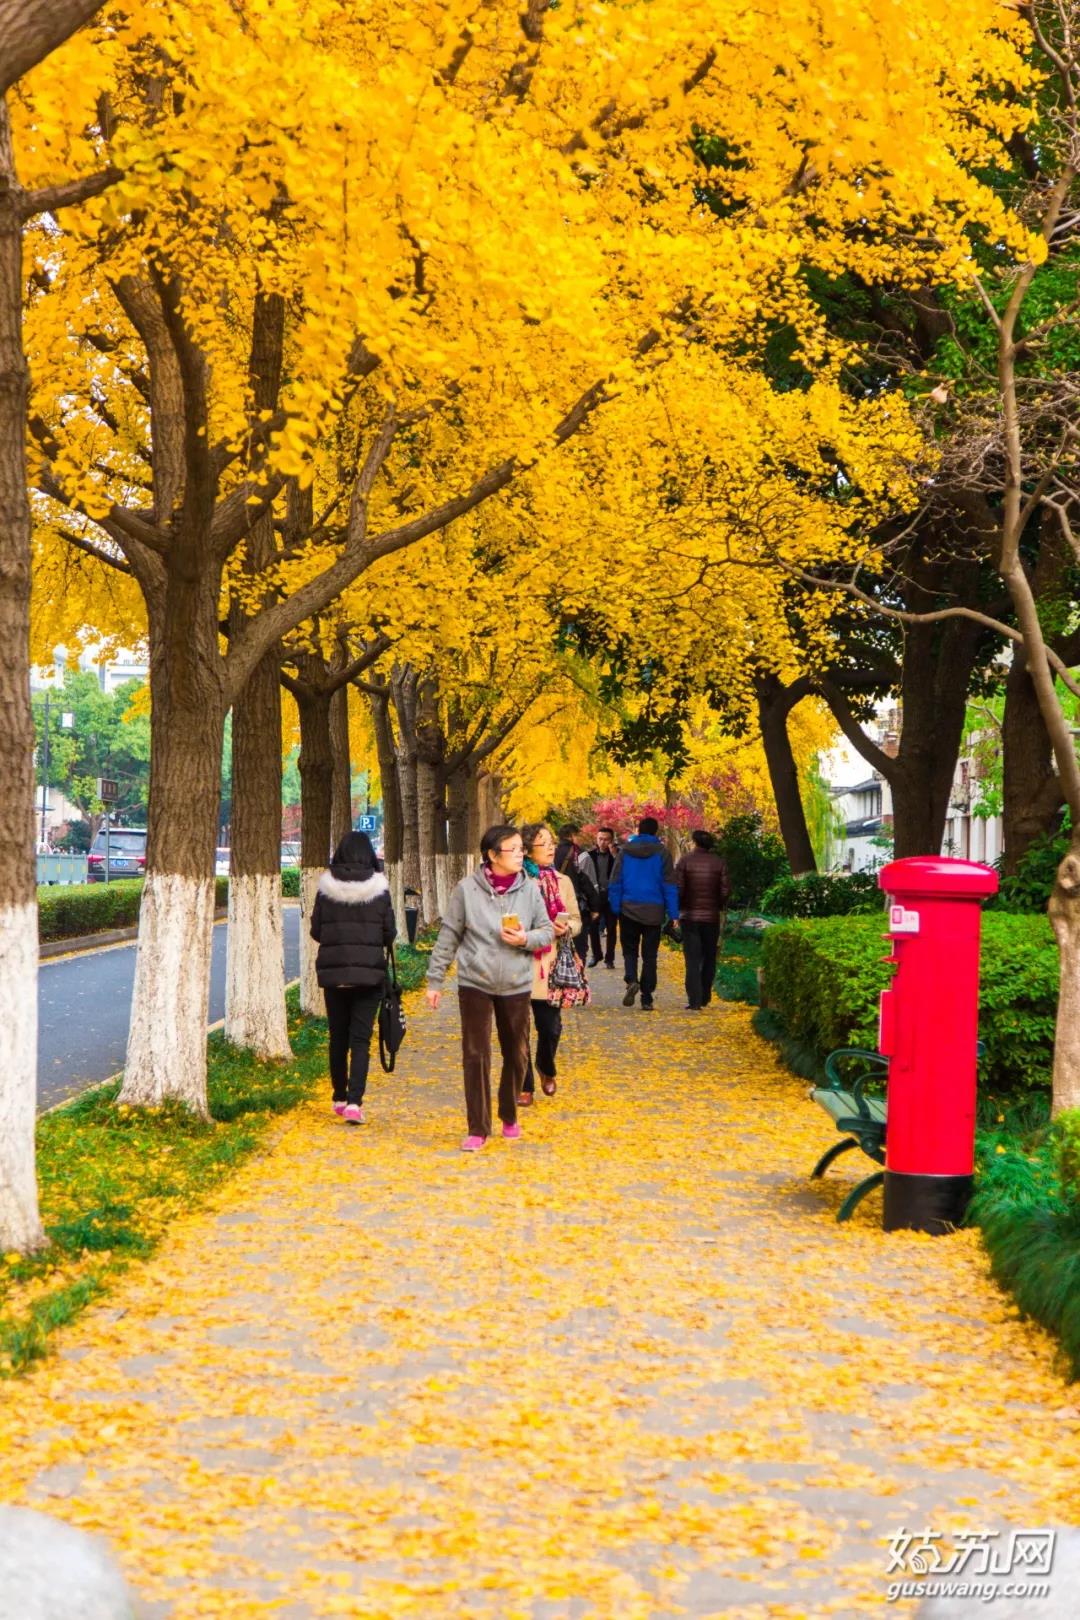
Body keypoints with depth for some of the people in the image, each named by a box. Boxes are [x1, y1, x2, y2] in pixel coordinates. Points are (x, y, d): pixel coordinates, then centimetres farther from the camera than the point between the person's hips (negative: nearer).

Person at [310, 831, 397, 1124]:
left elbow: (315, 930, 1)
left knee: (338, 1037, 15)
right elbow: (389, 933, -2)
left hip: (333, 971, 1)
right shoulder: (378, 888, -6)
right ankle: (354, 1102, -13)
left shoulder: (327, 888, -4)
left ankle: (340, 1098, 24)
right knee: (361, 1039, 0)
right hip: (369, 972, -1)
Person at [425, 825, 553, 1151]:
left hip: (516, 986, 2)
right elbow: (448, 936, -1)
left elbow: (547, 931, 7)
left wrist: (526, 939, -15)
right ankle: (478, 1129, 4)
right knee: (475, 1056, -3)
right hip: (474, 983, -2)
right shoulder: (467, 889, -6)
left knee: (516, 1054, 12)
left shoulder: (529, 889, -1)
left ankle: (509, 1117, 32)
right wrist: (435, 980, 1)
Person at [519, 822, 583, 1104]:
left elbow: (576, 920, 11)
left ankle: (546, 1069, 33)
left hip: (550, 964, 3)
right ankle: (524, 1085, 17)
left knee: (551, 1027, 2)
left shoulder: (563, 881, 9)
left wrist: (566, 928, -10)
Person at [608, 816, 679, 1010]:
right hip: (653, 911, 0)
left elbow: (615, 882, 1)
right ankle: (647, 998, 4)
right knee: (650, 955, 7)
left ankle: (631, 980, -16)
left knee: (630, 950, 12)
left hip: (629, 908, 0)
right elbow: (669, 885, -2)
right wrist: (673, 914, 1)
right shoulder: (661, 853, -2)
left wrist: (615, 907, 3)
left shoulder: (625, 850, 1)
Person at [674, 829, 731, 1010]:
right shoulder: (718, 863, 1)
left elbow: (678, 888, -9)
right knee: (709, 958, 15)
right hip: (711, 916, 2)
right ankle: (705, 997, 18)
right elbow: (725, 889, -3)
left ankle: (694, 1000, -9)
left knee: (693, 959, -1)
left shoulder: (685, 861, -4)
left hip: (690, 916, -2)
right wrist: (720, 906, 13)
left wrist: (678, 909, 4)